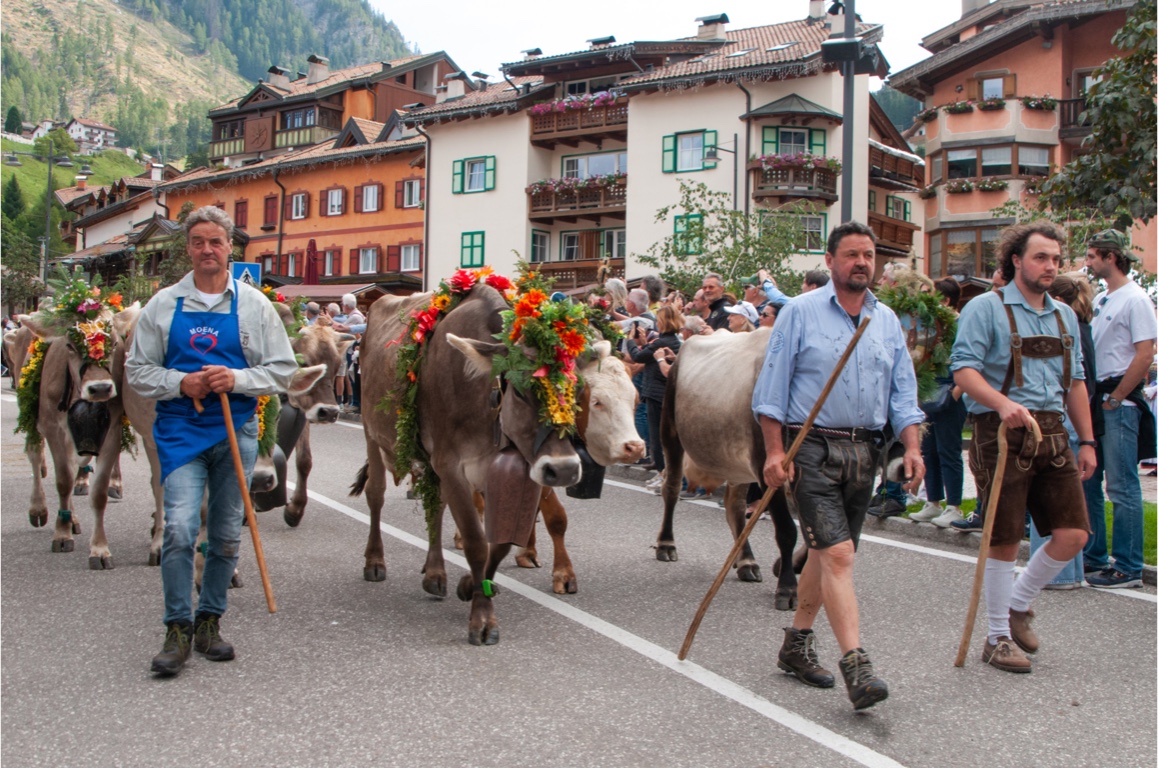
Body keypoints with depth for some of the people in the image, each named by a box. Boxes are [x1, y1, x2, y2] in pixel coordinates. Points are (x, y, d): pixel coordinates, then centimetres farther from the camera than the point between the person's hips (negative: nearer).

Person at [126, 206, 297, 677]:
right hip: (180, 430, -1)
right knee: (180, 528, -13)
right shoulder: (163, 306, 5)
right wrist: (181, 383, -10)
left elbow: (283, 369, 4)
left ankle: (209, 622, 23)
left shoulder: (254, 305, 4)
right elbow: (137, 370, 8)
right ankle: (178, 629, 0)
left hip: (236, 430, 1)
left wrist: (237, 379, -13)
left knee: (226, 534, 7)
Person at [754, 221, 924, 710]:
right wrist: (775, 450, -11)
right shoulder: (800, 312, -1)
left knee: (828, 553, 13)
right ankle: (855, 665, -13)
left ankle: (797, 643, 28)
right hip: (812, 448, -5)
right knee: (837, 553, -14)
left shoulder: (887, 321, 14)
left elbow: (903, 390, 12)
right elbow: (772, 387, -4)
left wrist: (912, 446, -1)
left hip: (864, 450, 6)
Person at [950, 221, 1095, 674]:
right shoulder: (986, 308, -4)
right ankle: (998, 638, 15)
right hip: (1003, 434, -6)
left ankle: (1018, 604, 25)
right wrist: (1003, 403, -29)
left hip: (1053, 434, 6)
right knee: (1005, 540, 0)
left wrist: (1086, 441, 15)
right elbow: (963, 369, -14)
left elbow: (1075, 381, 20)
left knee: (1073, 534, 1)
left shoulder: (1064, 316, 17)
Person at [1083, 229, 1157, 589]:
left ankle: (1128, 568, 2)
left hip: (1120, 402, -9)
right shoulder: (1100, 300, 15)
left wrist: (1114, 399, -15)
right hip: (1095, 399, 9)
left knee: (1122, 487, -5)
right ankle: (1094, 556, 23)